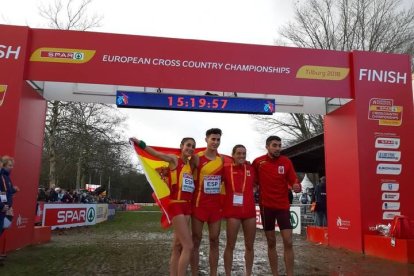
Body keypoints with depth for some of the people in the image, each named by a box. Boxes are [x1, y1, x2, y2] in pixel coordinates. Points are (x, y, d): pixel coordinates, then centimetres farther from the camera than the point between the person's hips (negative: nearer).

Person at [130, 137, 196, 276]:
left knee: (178, 246, 10)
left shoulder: (191, 164, 13)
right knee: (188, 246, -10)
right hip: (176, 205, -7)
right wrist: (139, 142, -3)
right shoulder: (174, 159, -4)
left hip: (187, 206, 7)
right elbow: (155, 153, -4)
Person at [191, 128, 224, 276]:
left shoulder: (223, 159, 4)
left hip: (216, 204, 3)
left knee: (214, 241, 8)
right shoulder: (197, 158, -6)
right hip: (199, 204, -3)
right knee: (196, 239, 4)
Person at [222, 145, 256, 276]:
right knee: (230, 245, 3)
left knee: (249, 245, 10)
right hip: (232, 211, -3)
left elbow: (255, 185, 20)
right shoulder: (226, 169, -2)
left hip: (250, 211, 3)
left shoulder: (251, 169, 7)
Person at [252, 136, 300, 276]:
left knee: (288, 242, -4)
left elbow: (294, 181, -4)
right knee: (271, 243, 9)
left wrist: (296, 187, -24)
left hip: (283, 206, 0)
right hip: (266, 206, 0)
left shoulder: (286, 162, -3)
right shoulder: (258, 162, -5)